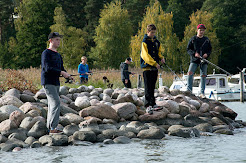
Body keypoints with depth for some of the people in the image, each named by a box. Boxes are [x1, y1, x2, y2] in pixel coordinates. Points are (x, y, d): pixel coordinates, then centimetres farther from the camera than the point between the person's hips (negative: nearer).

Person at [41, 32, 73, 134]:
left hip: (56, 83, 8)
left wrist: (67, 75, -1)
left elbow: (61, 68, 20)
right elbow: (47, 68, -18)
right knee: (56, 103, -17)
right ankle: (53, 127, -20)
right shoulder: (46, 53, -7)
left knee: (52, 105, 7)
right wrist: (61, 72, -22)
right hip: (48, 82, -8)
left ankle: (50, 127, 9)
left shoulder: (58, 55, 19)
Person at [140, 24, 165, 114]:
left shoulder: (157, 42, 12)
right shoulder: (145, 42, -9)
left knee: (152, 86, 14)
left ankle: (152, 103, 21)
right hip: (147, 66, -7)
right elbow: (146, 55, -17)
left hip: (155, 67, 7)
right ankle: (148, 105, -13)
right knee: (148, 87, -9)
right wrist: (154, 63, -24)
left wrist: (161, 58, -2)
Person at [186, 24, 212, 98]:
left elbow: (210, 49, 15)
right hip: (194, 59, -2)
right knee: (190, 73, -17)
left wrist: (207, 54, -6)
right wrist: (194, 53, -14)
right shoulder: (193, 39, 3)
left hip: (204, 60, 2)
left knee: (203, 75, -1)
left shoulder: (206, 40, 10)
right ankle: (189, 90, -8)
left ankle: (202, 93, 4)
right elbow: (188, 49, 2)